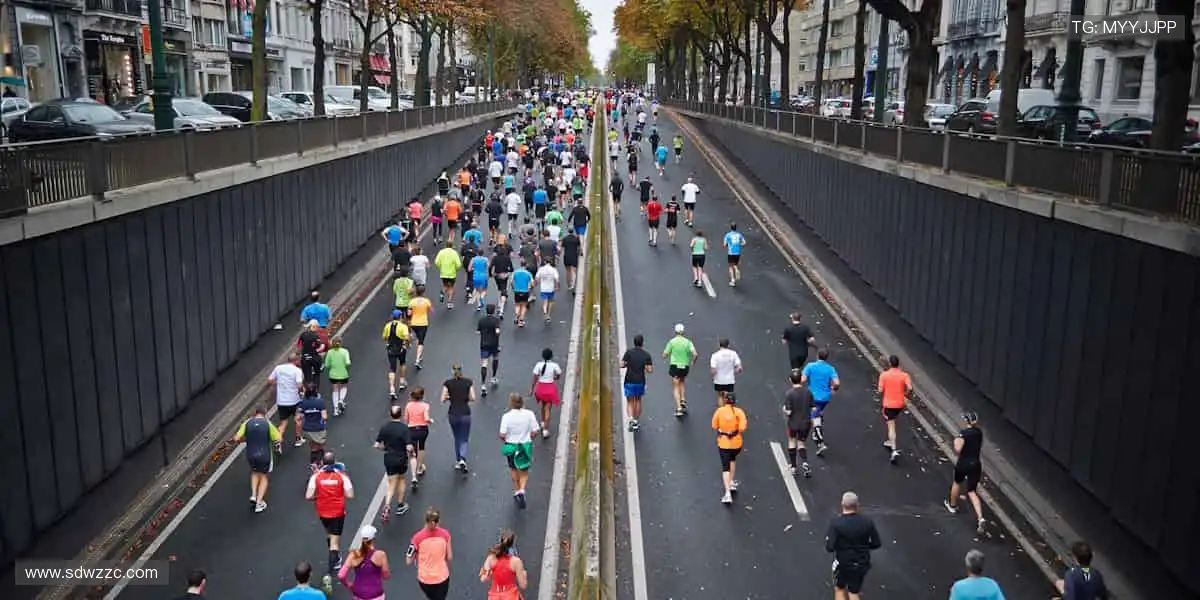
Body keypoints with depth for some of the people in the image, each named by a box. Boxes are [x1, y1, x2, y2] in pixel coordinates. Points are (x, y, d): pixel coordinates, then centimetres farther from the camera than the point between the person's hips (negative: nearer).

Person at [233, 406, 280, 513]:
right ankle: (259, 503, 17)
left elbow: (236, 439, -7)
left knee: (255, 472, 31)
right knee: (264, 477, 20)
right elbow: (279, 439, -10)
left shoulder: (247, 423, -5)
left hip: (251, 455, 2)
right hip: (265, 455, -2)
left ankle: (253, 495, 16)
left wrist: (247, 439, 12)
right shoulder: (268, 424, -11)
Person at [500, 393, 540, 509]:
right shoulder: (529, 414, -14)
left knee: (514, 469, 24)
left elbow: (502, 435, -16)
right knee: (524, 471, 16)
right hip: (526, 446, 0)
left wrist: (506, 440, 6)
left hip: (511, 446, 0)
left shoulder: (507, 416, -17)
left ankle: (517, 491, 37)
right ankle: (522, 490, -6)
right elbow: (534, 432, -10)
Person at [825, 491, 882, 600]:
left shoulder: (836, 523, -20)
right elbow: (876, 544, -3)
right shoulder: (867, 522, -11)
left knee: (839, 589, 22)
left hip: (843, 563, -2)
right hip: (861, 563, 2)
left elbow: (829, 547, -22)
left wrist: (828, 538, -1)